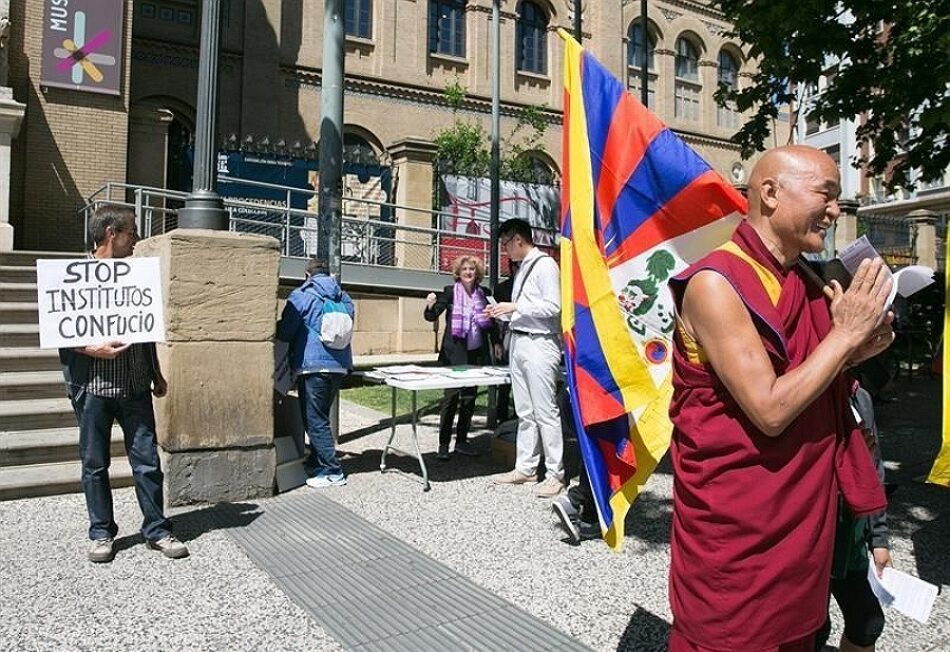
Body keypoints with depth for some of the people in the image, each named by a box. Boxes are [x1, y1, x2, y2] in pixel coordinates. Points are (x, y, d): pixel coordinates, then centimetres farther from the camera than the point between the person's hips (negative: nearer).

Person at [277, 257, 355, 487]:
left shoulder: (301, 297, -5)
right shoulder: (344, 298, 11)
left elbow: (284, 332, -4)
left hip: (313, 366, -6)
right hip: (339, 366, 6)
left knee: (314, 420, 0)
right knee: (321, 417, 19)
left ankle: (332, 471, -2)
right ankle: (319, 463, 27)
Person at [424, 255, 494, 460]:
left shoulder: (483, 293, 6)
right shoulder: (450, 291, -3)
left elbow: (490, 321, 14)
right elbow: (431, 316, -8)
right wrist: (430, 305, -27)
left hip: (476, 353, 4)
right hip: (454, 353, -4)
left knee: (470, 398, 9)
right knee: (451, 397, -4)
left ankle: (462, 441, 20)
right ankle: (443, 444, 4)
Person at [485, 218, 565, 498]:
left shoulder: (545, 264, -9)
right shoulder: (523, 266, 17)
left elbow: (552, 306, -16)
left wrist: (515, 306, -17)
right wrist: (503, 311, 10)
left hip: (539, 344, -9)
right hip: (519, 342, 9)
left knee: (545, 412, -4)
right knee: (524, 412, 13)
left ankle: (555, 474, 4)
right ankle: (525, 468, 21)